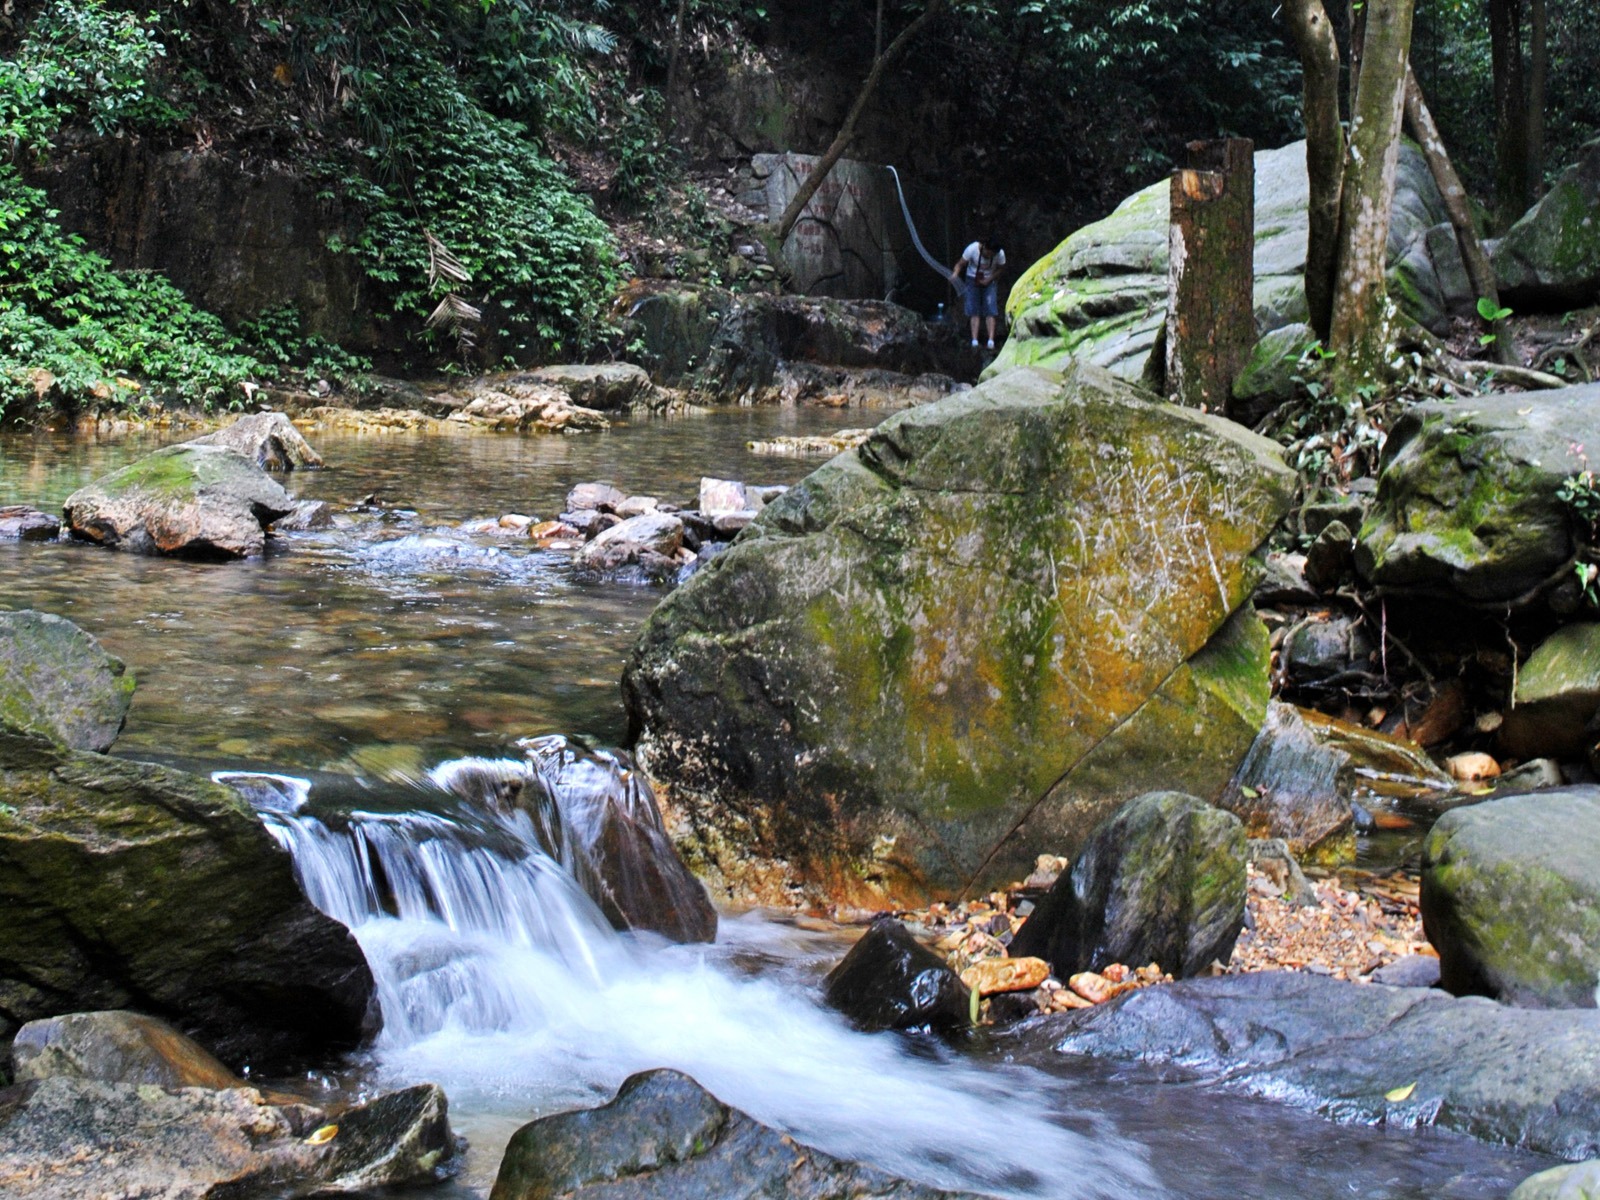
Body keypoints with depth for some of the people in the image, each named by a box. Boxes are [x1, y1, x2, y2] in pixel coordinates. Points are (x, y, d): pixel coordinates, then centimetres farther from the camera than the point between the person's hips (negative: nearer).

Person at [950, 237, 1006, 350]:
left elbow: (1001, 270, -4)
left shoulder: (1000, 254, -21)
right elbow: (960, 264, -19)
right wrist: (955, 273, -40)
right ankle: (974, 341, -6)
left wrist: (989, 279, -18)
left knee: (990, 311, -10)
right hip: (973, 280, 0)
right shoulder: (972, 249, -25)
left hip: (990, 281, 0)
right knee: (974, 311, -5)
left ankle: (991, 340, -13)